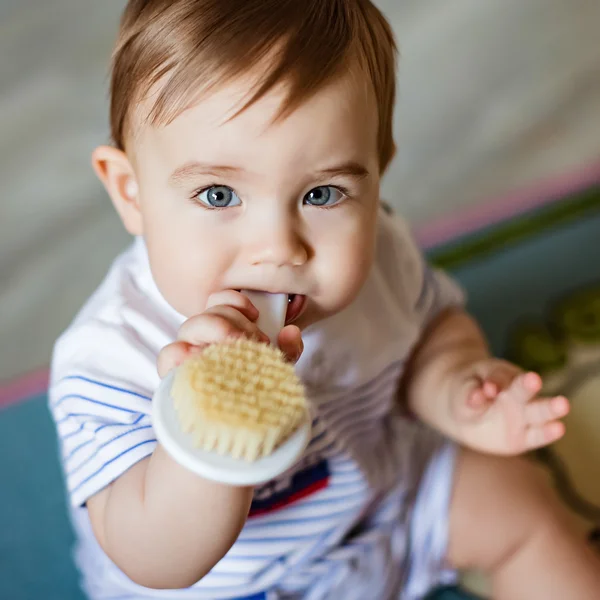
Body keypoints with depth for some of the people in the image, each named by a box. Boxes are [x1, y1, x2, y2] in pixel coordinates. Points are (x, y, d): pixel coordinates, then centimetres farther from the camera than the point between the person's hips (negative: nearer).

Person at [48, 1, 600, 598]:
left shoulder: (375, 250, -19)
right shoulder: (110, 357, -34)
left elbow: (433, 325, 1)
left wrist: (456, 394, -21)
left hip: (385, 479, 4)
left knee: (525, 512, 8)